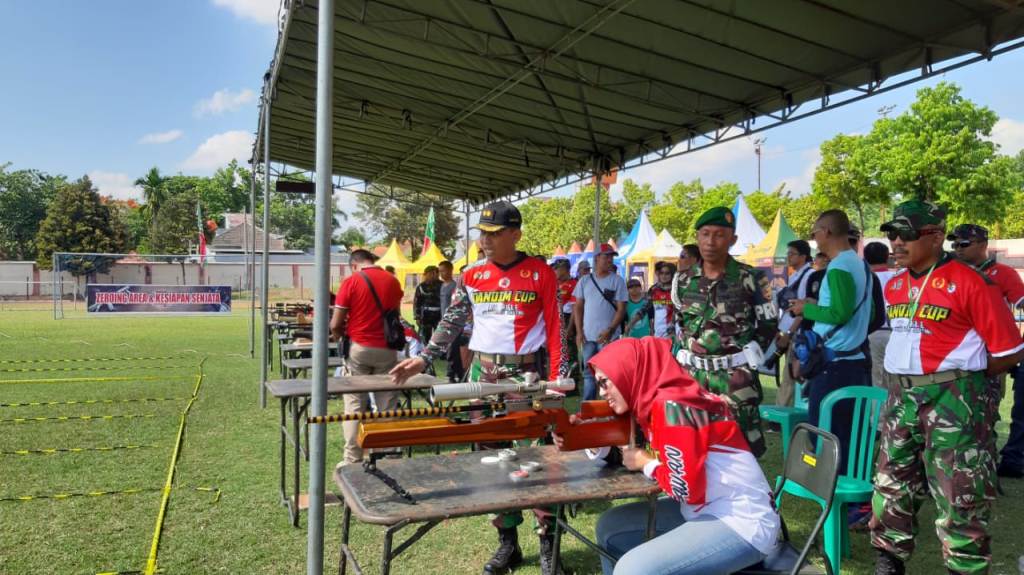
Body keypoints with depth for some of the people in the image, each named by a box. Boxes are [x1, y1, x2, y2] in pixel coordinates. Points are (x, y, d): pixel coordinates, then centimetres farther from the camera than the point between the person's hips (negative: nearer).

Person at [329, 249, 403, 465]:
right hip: (387, 349, 3)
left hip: (359, 349, -2)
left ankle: (353, 460, 6)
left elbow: (335, 325, -7)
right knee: (387, 405, 8)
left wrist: (340, 336, 13)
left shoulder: (351, 282, -7)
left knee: (355, 405, 5)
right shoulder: (392, 281, 3)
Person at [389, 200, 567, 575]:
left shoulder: (540, 274, -4)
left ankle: (549, 542, 13)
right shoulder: (472, 275, 5)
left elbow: (554, 329, -3)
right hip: (482, 373, 4)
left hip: (525, 374, -3)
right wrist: (423, 359, 1)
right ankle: (507, 541, 21)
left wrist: (557, 378, -8)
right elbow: (452, 322, 9)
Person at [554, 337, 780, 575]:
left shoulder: (671, 407, -22)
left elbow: (688, 489, -25)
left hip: (743, 523, -10)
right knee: (611, 527, 15)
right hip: (708, 511, 10)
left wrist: (646, 464, -9)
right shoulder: (651, 402, 5)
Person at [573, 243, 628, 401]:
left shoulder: (617, 280, 0)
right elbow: (578, 307, 9)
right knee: (589, 373, 8)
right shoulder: (585, 281, 8)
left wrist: (610, 330, -14)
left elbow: (621, 309, -4)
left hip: (608, 337, -3)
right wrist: (579, 332, 0)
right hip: (588, 336, 3)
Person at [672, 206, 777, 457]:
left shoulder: (750, 278, -6)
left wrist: (746, 354, 0)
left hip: (735, 374, -3)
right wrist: (687, 348, 10)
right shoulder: (683, 280, 5)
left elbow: (769, 323, 3)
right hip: (693, 372, 4)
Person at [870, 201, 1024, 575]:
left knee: (959, 499, 2)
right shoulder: (893, 287, 9)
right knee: (892, 488, 13)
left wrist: (961, 378, -2)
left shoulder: (969, 282, -12)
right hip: (902, 397, 7)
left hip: (953, 401, -7)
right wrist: (909, 376, 13)